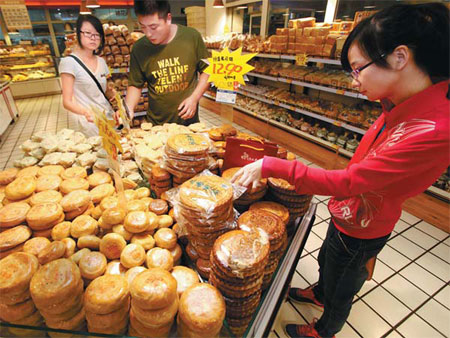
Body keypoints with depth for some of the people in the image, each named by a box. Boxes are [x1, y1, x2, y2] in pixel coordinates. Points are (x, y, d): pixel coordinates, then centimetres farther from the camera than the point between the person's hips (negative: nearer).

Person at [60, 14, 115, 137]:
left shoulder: (101, 61, 12)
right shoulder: (69, 62, -6)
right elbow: (67, 101, -12)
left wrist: (113, 93, -3)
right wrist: (86, 112, -31)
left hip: (110, 118, 6)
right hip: (91, 123, -5)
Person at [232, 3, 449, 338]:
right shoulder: (402, 107, -8)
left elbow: (344, 183, -35)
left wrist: (270, 166, -32)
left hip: (359, 230, -7)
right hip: (348, 215, 8)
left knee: (340, 288, 22)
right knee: (326, 260, 33)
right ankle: (319, 293, 66)